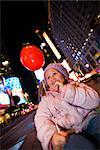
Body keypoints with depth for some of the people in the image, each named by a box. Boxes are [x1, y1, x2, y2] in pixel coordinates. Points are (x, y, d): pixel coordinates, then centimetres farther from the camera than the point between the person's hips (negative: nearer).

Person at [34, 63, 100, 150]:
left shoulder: (76, 85, 13)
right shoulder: (46, 99, 12)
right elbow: (41, 119, -5)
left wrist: (66, 90, -12)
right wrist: (51, 135, -27)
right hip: (67, 132, -2)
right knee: (72, 141, -32)